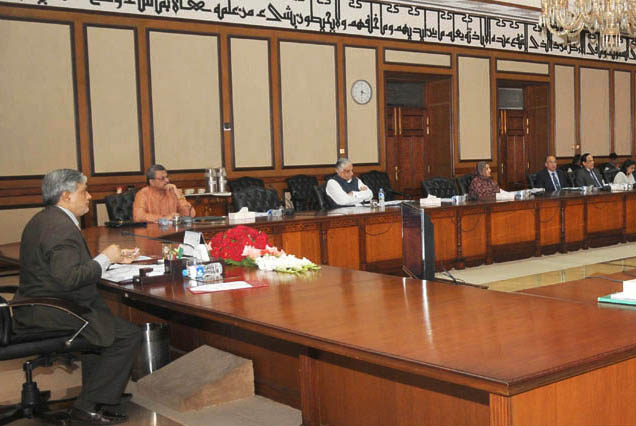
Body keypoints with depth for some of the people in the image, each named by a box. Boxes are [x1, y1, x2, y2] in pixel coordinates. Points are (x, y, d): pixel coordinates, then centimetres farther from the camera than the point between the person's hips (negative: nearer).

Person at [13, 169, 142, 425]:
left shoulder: (44, 219, 13)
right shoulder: (61, 227, -21)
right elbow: (70, 277, -30)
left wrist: (112, 257, 13)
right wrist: (105, 258, -17)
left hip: (35, 311, 11)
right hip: (52, 316, -11)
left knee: (106, 319, 27)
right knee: (128, 336, -8)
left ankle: (93, 397, 30)